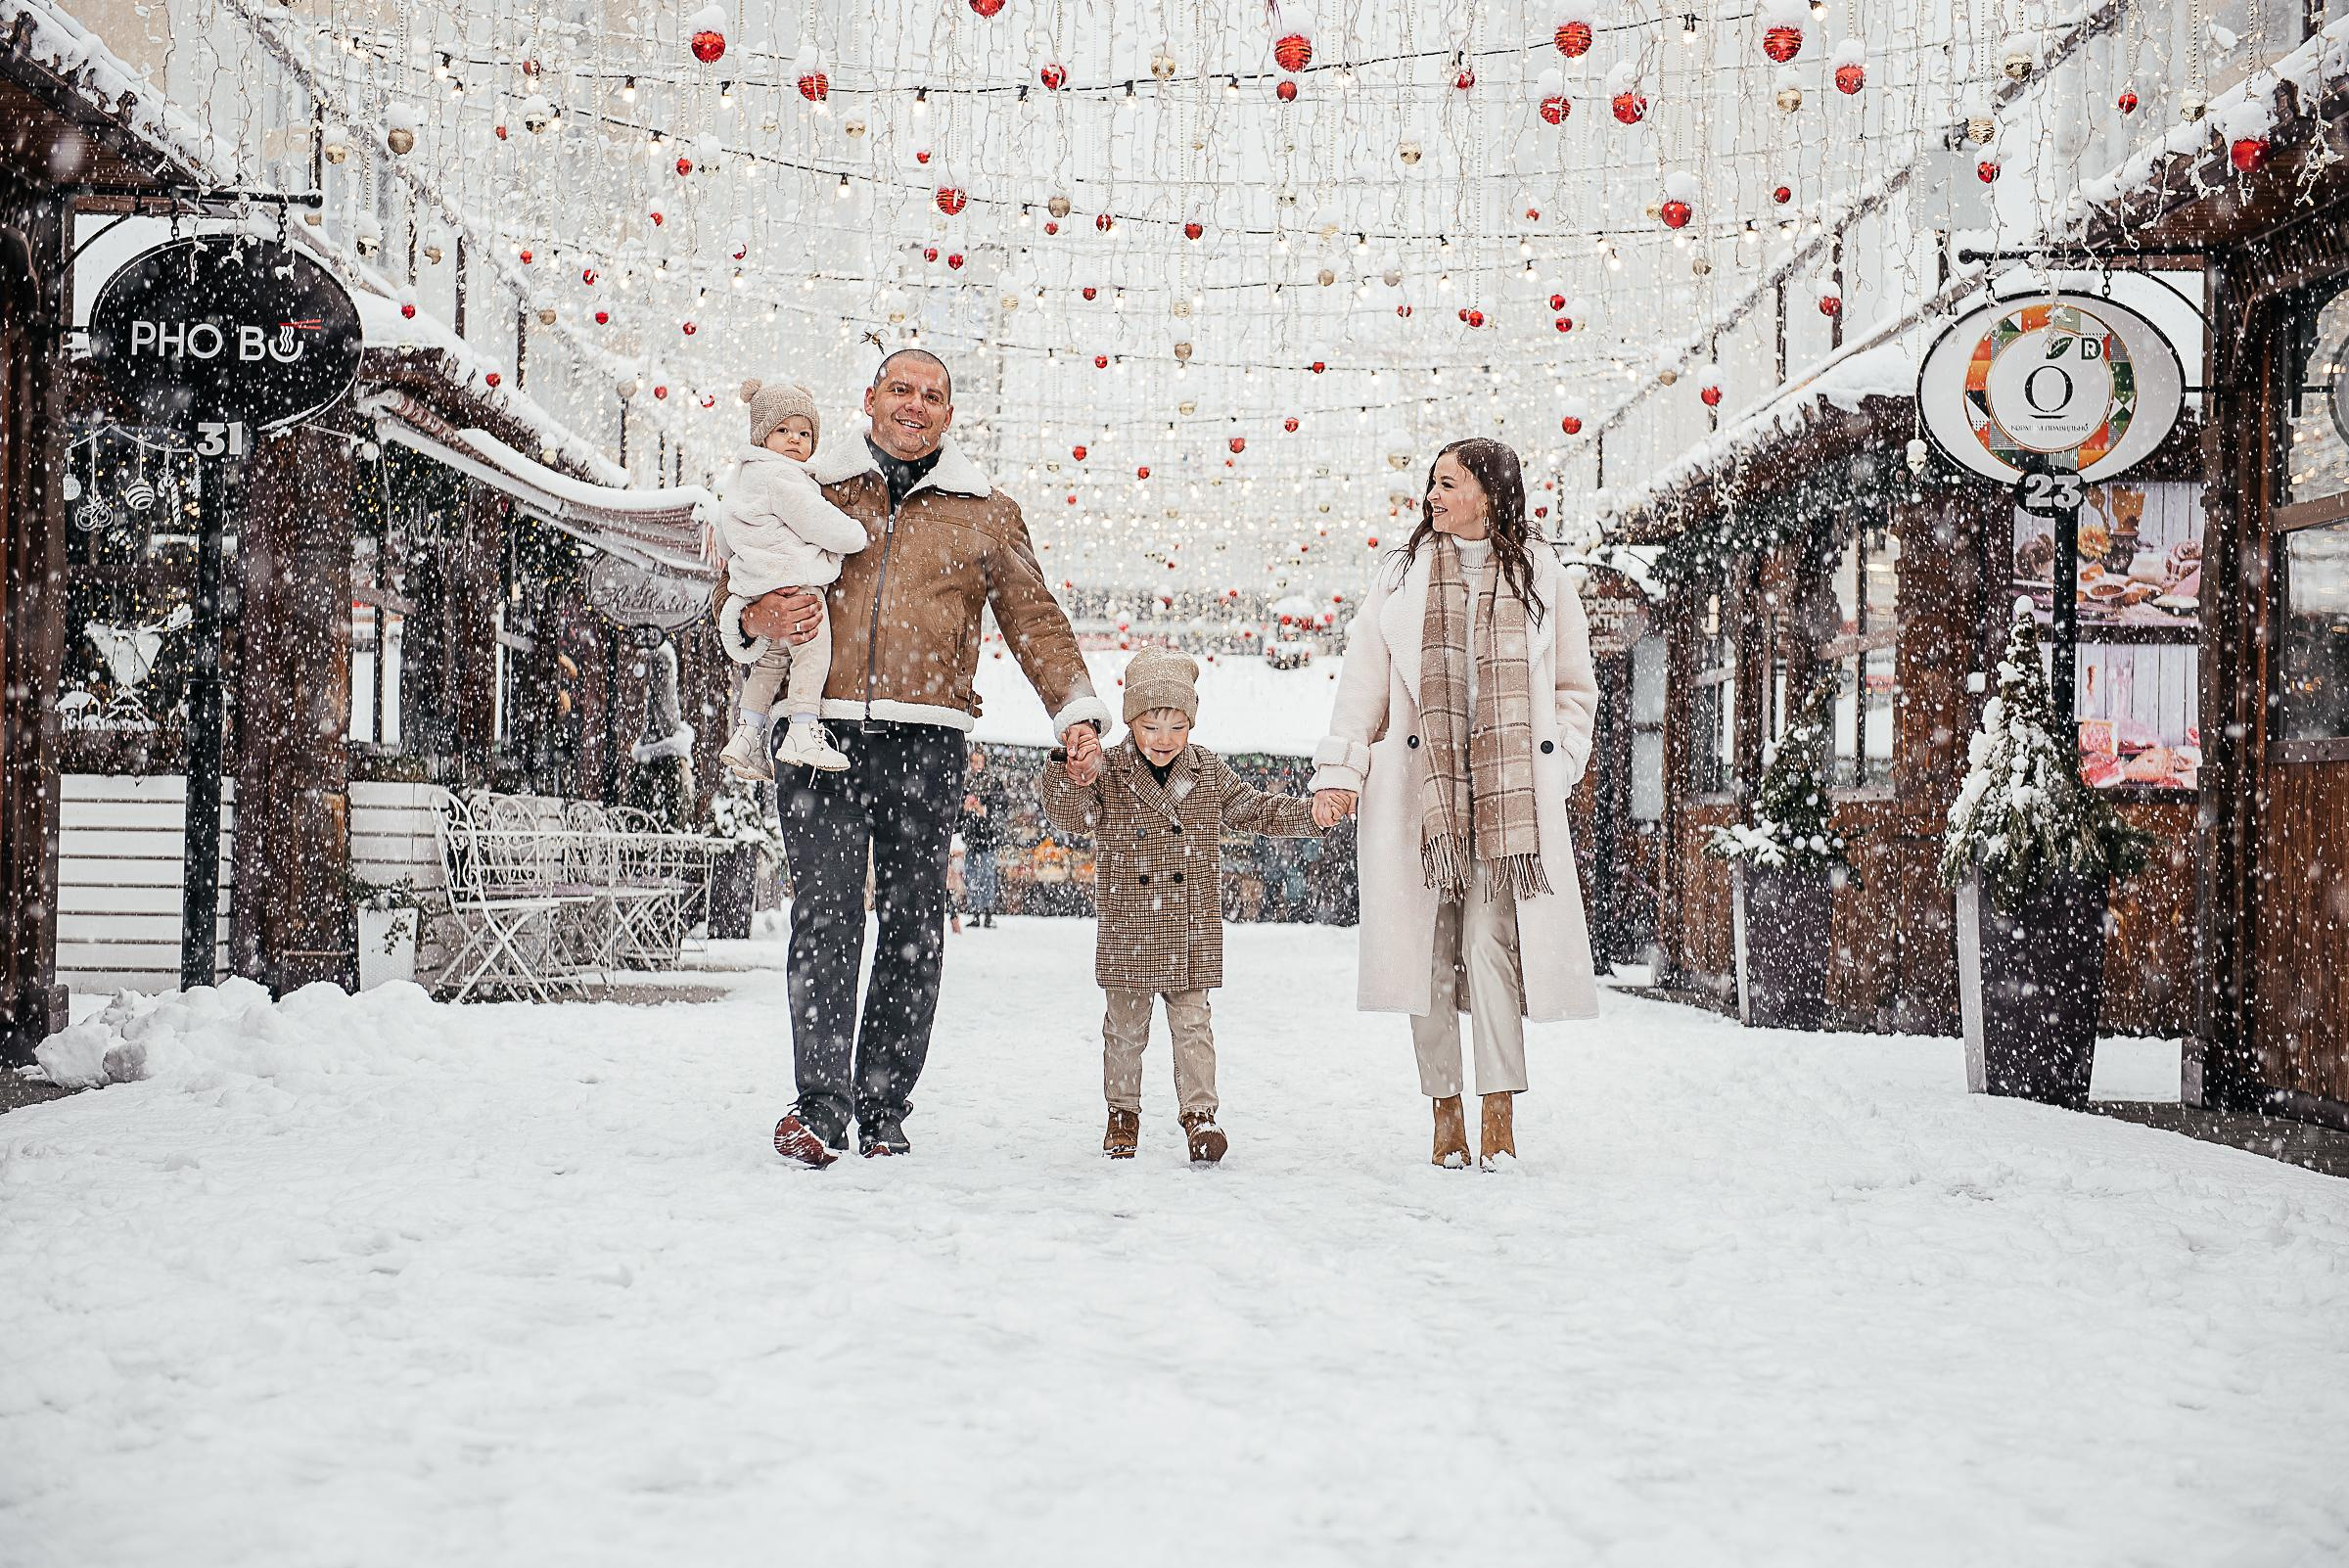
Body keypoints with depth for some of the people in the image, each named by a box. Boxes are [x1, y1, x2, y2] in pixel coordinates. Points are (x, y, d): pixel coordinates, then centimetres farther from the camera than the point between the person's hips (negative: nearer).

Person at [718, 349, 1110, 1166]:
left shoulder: (983, 511, 15)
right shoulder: (814, 488, 14)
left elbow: (1035, 619, 13)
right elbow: (735, 580, 21)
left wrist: (1078, 713, 0)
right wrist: (758, 616, -4)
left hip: (926, 741, 1)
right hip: (824, 730, -1)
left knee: (913, 923, 2)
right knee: (826, 914, -10)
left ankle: (882, 1109, 9)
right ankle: (820, 1105, -11)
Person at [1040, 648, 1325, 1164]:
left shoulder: (1209, 772, 4)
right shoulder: (1107, 774, -5)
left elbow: (1254, 809, 13)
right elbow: (1071, 817, -17)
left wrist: (1310, 812, 2)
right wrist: (1068, 773, -36)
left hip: (1192, 932, 1)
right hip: (1127, 932, -1)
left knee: (1192, 1022, 3)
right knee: (1125, 1026, 9)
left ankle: (1199, 1113, 10)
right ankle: (1123, 1113, 23)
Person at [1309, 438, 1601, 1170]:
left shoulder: (1540, 576, 12)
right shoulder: (1402, 574, 13)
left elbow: (1576, 688, 17)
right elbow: (1363, 678, 10)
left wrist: (1555, 770, 5)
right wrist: (1339, 771, 2)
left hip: (1508, 793, -1)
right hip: (1417, 786, 1)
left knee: (1492, 940, -11)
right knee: (1429, 944, -1)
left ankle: (1499, 1110, -8)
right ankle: (1445, 1110, 6)